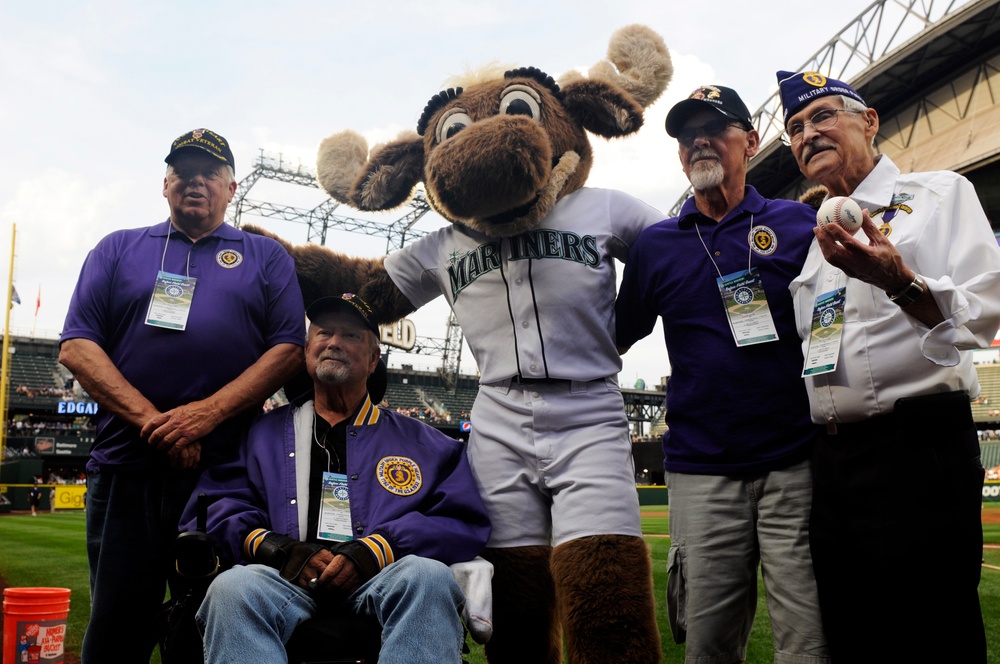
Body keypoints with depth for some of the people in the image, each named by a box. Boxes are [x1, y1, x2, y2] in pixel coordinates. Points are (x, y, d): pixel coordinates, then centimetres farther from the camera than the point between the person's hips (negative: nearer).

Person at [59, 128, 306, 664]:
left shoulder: (267, 257, 12)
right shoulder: (118, 249, 15)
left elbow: (289, 349, 0)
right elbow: (77, 346, 4)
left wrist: (206, 414, -13)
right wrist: (149, 420, -11)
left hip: (227, 469, -1)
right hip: (125, 466, 1)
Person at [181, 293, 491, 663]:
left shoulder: (419, 442, 21)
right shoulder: (264, 434, 25)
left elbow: (464, 521, 8)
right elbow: (216, 505, 13)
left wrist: (375, 550, -9)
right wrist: (272, 547, -9)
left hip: (382, 580, 0)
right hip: (284, 579, 1)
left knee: (426, 576, -34)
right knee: (233, 587, -33)